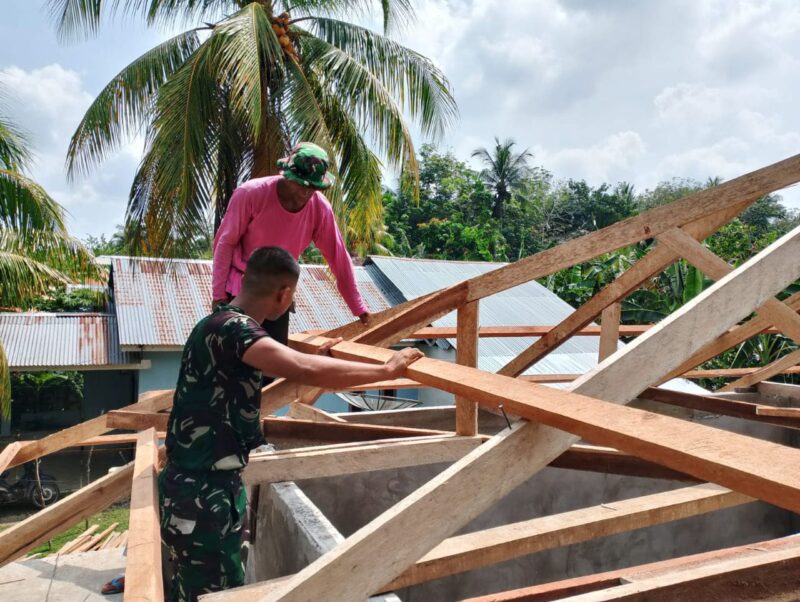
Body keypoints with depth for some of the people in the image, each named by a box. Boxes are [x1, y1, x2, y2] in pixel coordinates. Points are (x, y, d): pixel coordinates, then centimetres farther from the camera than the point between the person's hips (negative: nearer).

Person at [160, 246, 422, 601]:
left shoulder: (229, 325, 8)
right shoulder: (231, 328, -24)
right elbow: (304, 371, -37)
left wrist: (317, 356, 26)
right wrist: (387, 370, -27)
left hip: (213, 483, 10)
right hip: (199, 492, -9)